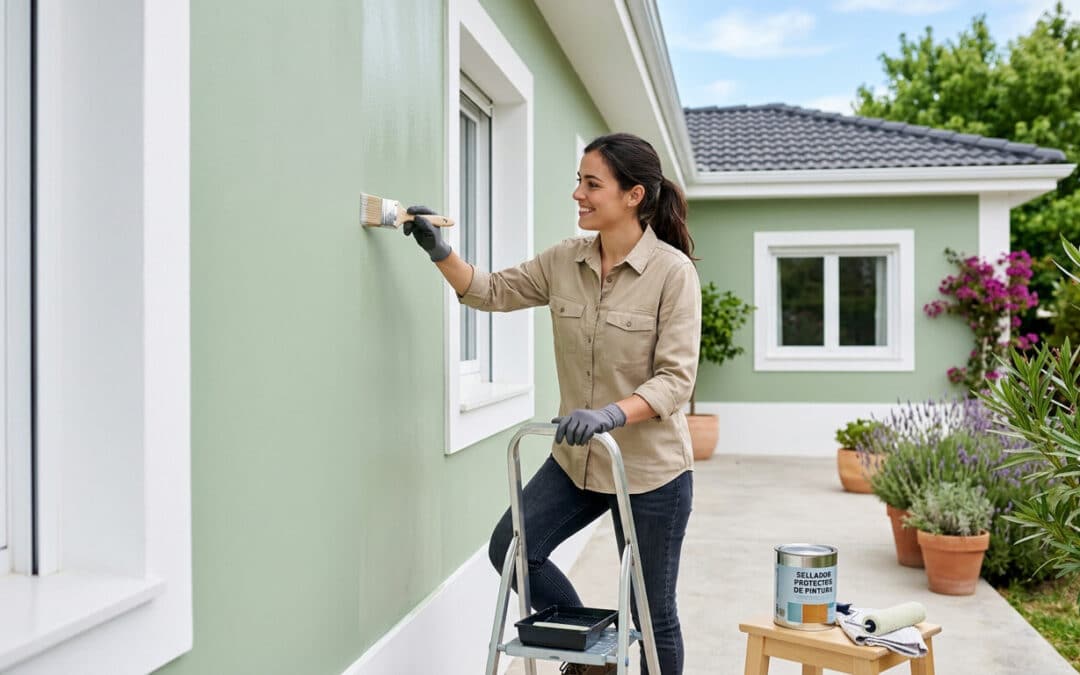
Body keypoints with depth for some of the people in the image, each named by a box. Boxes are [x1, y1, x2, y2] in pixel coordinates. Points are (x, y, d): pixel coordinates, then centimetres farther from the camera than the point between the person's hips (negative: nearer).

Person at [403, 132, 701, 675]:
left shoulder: (673, 271, -16)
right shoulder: (564, 261, 0)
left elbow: (676, 378, -19)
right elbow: (494, 292, 10)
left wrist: (614, 413, -35)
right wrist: (440, 252, -5)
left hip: (650, 468, -5)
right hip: (576, 459, 6)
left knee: (652, 613, 7)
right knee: (509, 548, 0)